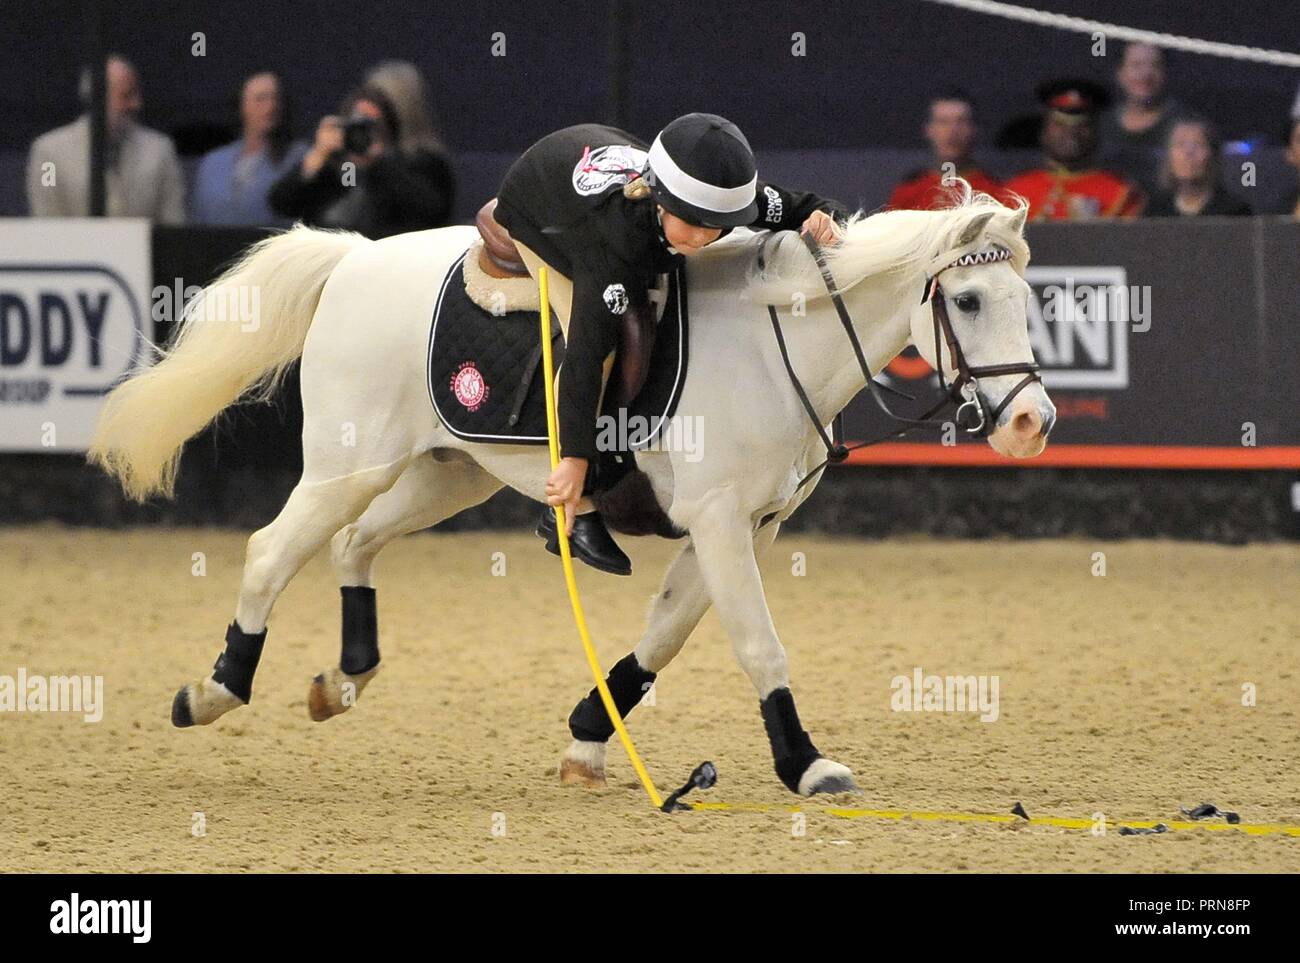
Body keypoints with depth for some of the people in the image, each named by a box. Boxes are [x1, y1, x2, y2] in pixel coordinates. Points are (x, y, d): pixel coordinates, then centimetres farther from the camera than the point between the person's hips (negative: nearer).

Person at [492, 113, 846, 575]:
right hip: (536, 219, -6)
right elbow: (587, 349, -48)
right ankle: (575, 514, -14)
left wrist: (822, 217, -42)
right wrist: (575, 458, -51)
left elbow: (805, 207, -17)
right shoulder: (614, 235, -49)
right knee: (592, 328, -19)